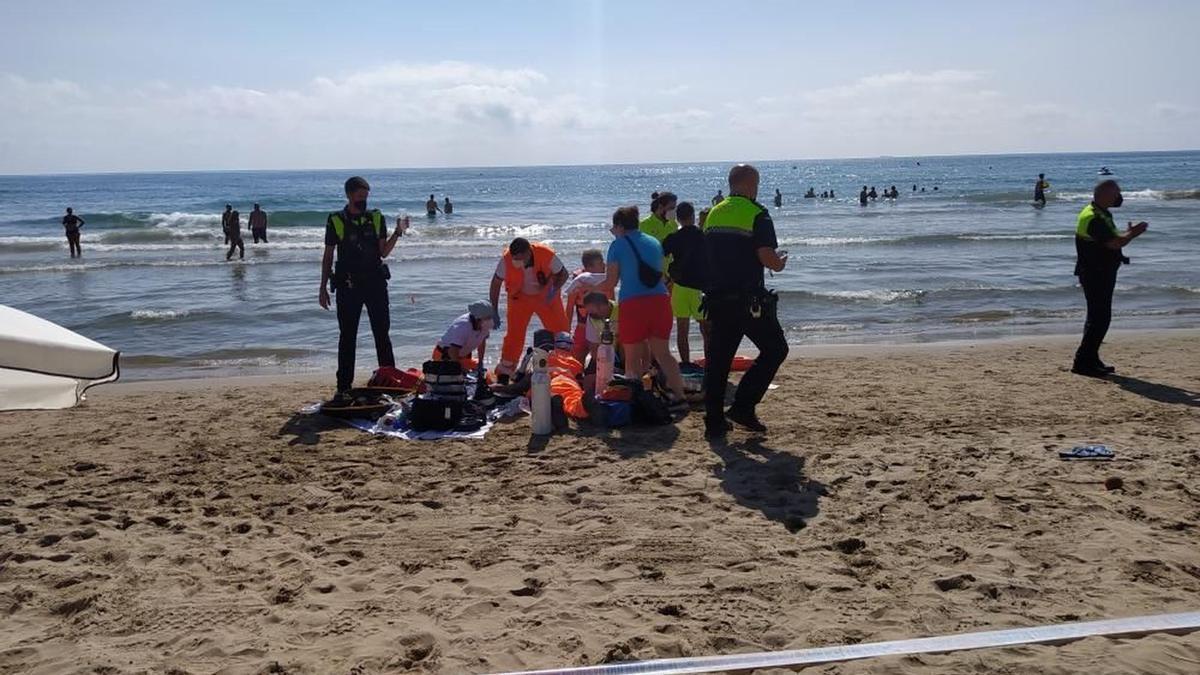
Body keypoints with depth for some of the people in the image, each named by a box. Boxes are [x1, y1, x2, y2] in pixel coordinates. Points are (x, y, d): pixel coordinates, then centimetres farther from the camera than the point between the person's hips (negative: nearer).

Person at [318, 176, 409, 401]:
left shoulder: (376, 218, 5)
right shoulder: (336, 221, 0)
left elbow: (383, 252, 3)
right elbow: (328, 256, 4)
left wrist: (397, 233, -11)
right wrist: (323, 288, 1)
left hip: (375, 283, 2)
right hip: (348, 286, -2)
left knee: (382, 334, 6)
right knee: (347, 337, 2)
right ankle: (343, 387, 8)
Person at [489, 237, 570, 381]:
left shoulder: (547, 255, -29)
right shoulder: (506, 259, -27)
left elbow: (563, 274, -11)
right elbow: (496, 283, -13)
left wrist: (555, 289, -30)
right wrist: (494, 311, -14)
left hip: (546, 297, 0)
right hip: (520, 298, 0)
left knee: (561, 331, -1)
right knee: (514, 334, -5)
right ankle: (504, 371, 9)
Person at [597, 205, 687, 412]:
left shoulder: (618, 245, 2)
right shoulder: (654, 242, 17)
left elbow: (611, 282, 0)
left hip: (633, 304, -5)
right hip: (660, 300, 5)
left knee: (633, 358, 7)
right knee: (662, 353, 10)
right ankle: (679, 397, 3)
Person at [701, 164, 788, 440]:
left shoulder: (713, 214, 13)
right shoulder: (756, 214, -8)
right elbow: (767, 257, -16)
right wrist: (780, 264, 5)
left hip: (717, 299, 6)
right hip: (748, 300, -6)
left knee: (718, 359, 9)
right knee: (775, 349, 9)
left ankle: (714, 423, 11)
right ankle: (743, 406, 1)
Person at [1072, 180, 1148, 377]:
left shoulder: (1101, 214, 14)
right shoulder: (1093, 218, -20)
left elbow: (1111, 238, 22)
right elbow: (1114, 243, -26)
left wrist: (1129, 233, 8)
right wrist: (1132, 234, -10)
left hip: (1102, 274, 11)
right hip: (1094, 275, -11)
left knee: (1098, 317, 15)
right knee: (1099, 318, -10)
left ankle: (1091, 360, 22)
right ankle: (1083, 362, -8)